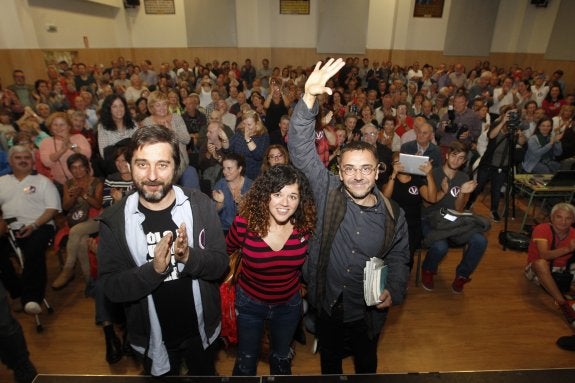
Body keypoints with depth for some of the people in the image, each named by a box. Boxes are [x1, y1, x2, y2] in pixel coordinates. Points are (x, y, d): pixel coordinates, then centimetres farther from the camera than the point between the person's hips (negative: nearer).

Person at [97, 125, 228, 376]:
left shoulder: (199, 205, -16)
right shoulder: (114, 220, -15)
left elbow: (220, 264, -14)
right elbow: (111, 288, -16)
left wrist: (189, 256, -33)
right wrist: (154, 269, -33)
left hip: (201, 329, 1)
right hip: (153, 336, 0)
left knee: (205, 374, 28)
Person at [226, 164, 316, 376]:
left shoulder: (305, 226, -21)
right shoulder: (245, 223, -26)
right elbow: (225, 252, -5)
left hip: (289, 304, 2)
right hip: (250, 302, -1)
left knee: (281, 359, 27)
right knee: (246, 361, 22)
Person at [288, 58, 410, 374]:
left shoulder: (393, 214, -13)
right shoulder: (328, 192, -17)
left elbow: (398, 258, 1)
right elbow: (300, 149, -25)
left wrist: (393, 291, -17)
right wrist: (309, 98, -37)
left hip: (368, 311, 1)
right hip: (327, 304, 0)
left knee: (366, 364, 28)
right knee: (329, 361, 27)